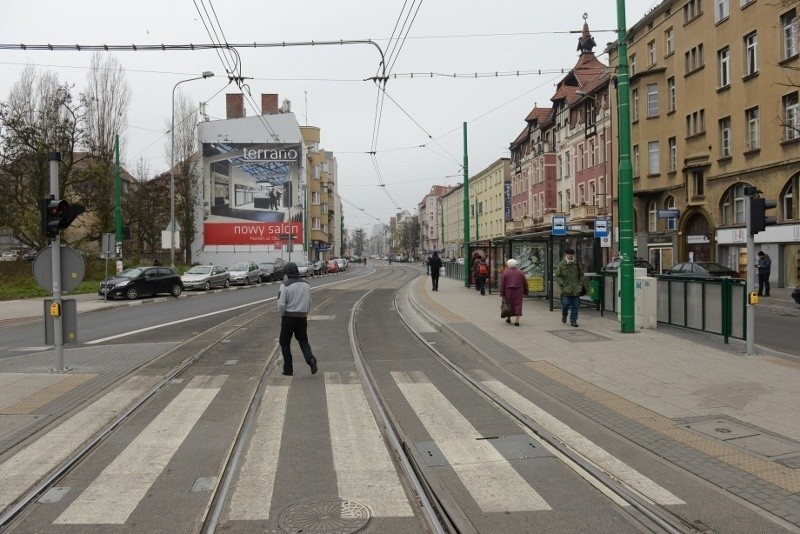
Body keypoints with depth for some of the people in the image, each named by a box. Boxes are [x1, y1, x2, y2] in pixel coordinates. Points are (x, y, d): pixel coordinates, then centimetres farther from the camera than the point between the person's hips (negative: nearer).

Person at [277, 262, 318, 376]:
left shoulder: (285, 285, -12)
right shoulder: (306, 284, 4)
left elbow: (281, 304, -15)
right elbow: (309, 302, 10)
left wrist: (281, 315, 1)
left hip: (289, 317, -4)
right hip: (302, 317, 4)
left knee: (285, 342, 10)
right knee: (303, 340, 16)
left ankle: (288, 369, 11)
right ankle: (311, 359, -10)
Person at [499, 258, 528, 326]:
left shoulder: (505, 273, -4)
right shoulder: (520, 272, 3)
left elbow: (502, 284, -7)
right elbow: (525, 283, 5)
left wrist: (502, 294, -4)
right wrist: (525, 292, 15)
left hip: (508, 292, -1)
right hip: (518, 292, 1)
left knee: (508, 304, 16)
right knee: (517, 305, 2)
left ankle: (508, 318, 29)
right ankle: (517, 320, -7)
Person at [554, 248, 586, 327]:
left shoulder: (577, 264, 7)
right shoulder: (561, 265, -2)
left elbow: (581, 275, 17)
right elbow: (557, 276, 0)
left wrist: (580, 284, 6)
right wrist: (563, 285, -9)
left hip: (576, 290, 3)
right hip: (566, 290, -3)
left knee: (575, 306, 3)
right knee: (566, 304, -6)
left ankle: (573, 320, 14)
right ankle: (564, 315, 25)